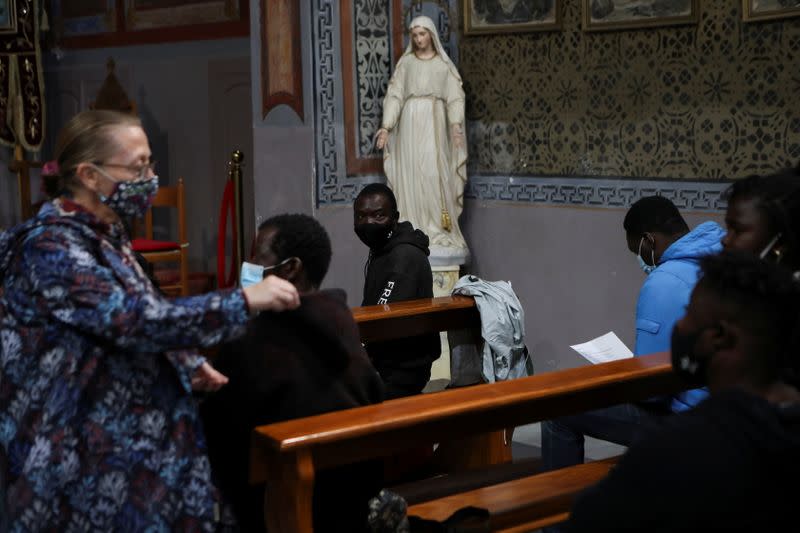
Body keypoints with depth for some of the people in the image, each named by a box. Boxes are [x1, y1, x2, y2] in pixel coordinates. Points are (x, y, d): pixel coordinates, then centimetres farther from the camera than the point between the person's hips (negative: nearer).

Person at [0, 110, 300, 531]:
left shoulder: (105, 235, 9)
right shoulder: (50, 246, -21)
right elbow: (137, 320, -30)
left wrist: (187, 364, 7)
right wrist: (246, 300, -25)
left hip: (131, 437, 9)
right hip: (82, 456, -9)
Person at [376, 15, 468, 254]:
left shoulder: (444, 64, 8)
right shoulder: (405, 62, 10)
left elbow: (454, 97, 0)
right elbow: (395, 95, 5)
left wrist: (455, 124, -16)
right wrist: (386, 126, -6)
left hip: (434, 123, -1)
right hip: (410, 122, 1)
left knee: (435, 174, -10)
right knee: (410, 176, -3)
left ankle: (439, 231, -7)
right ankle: (415, 231, -1)